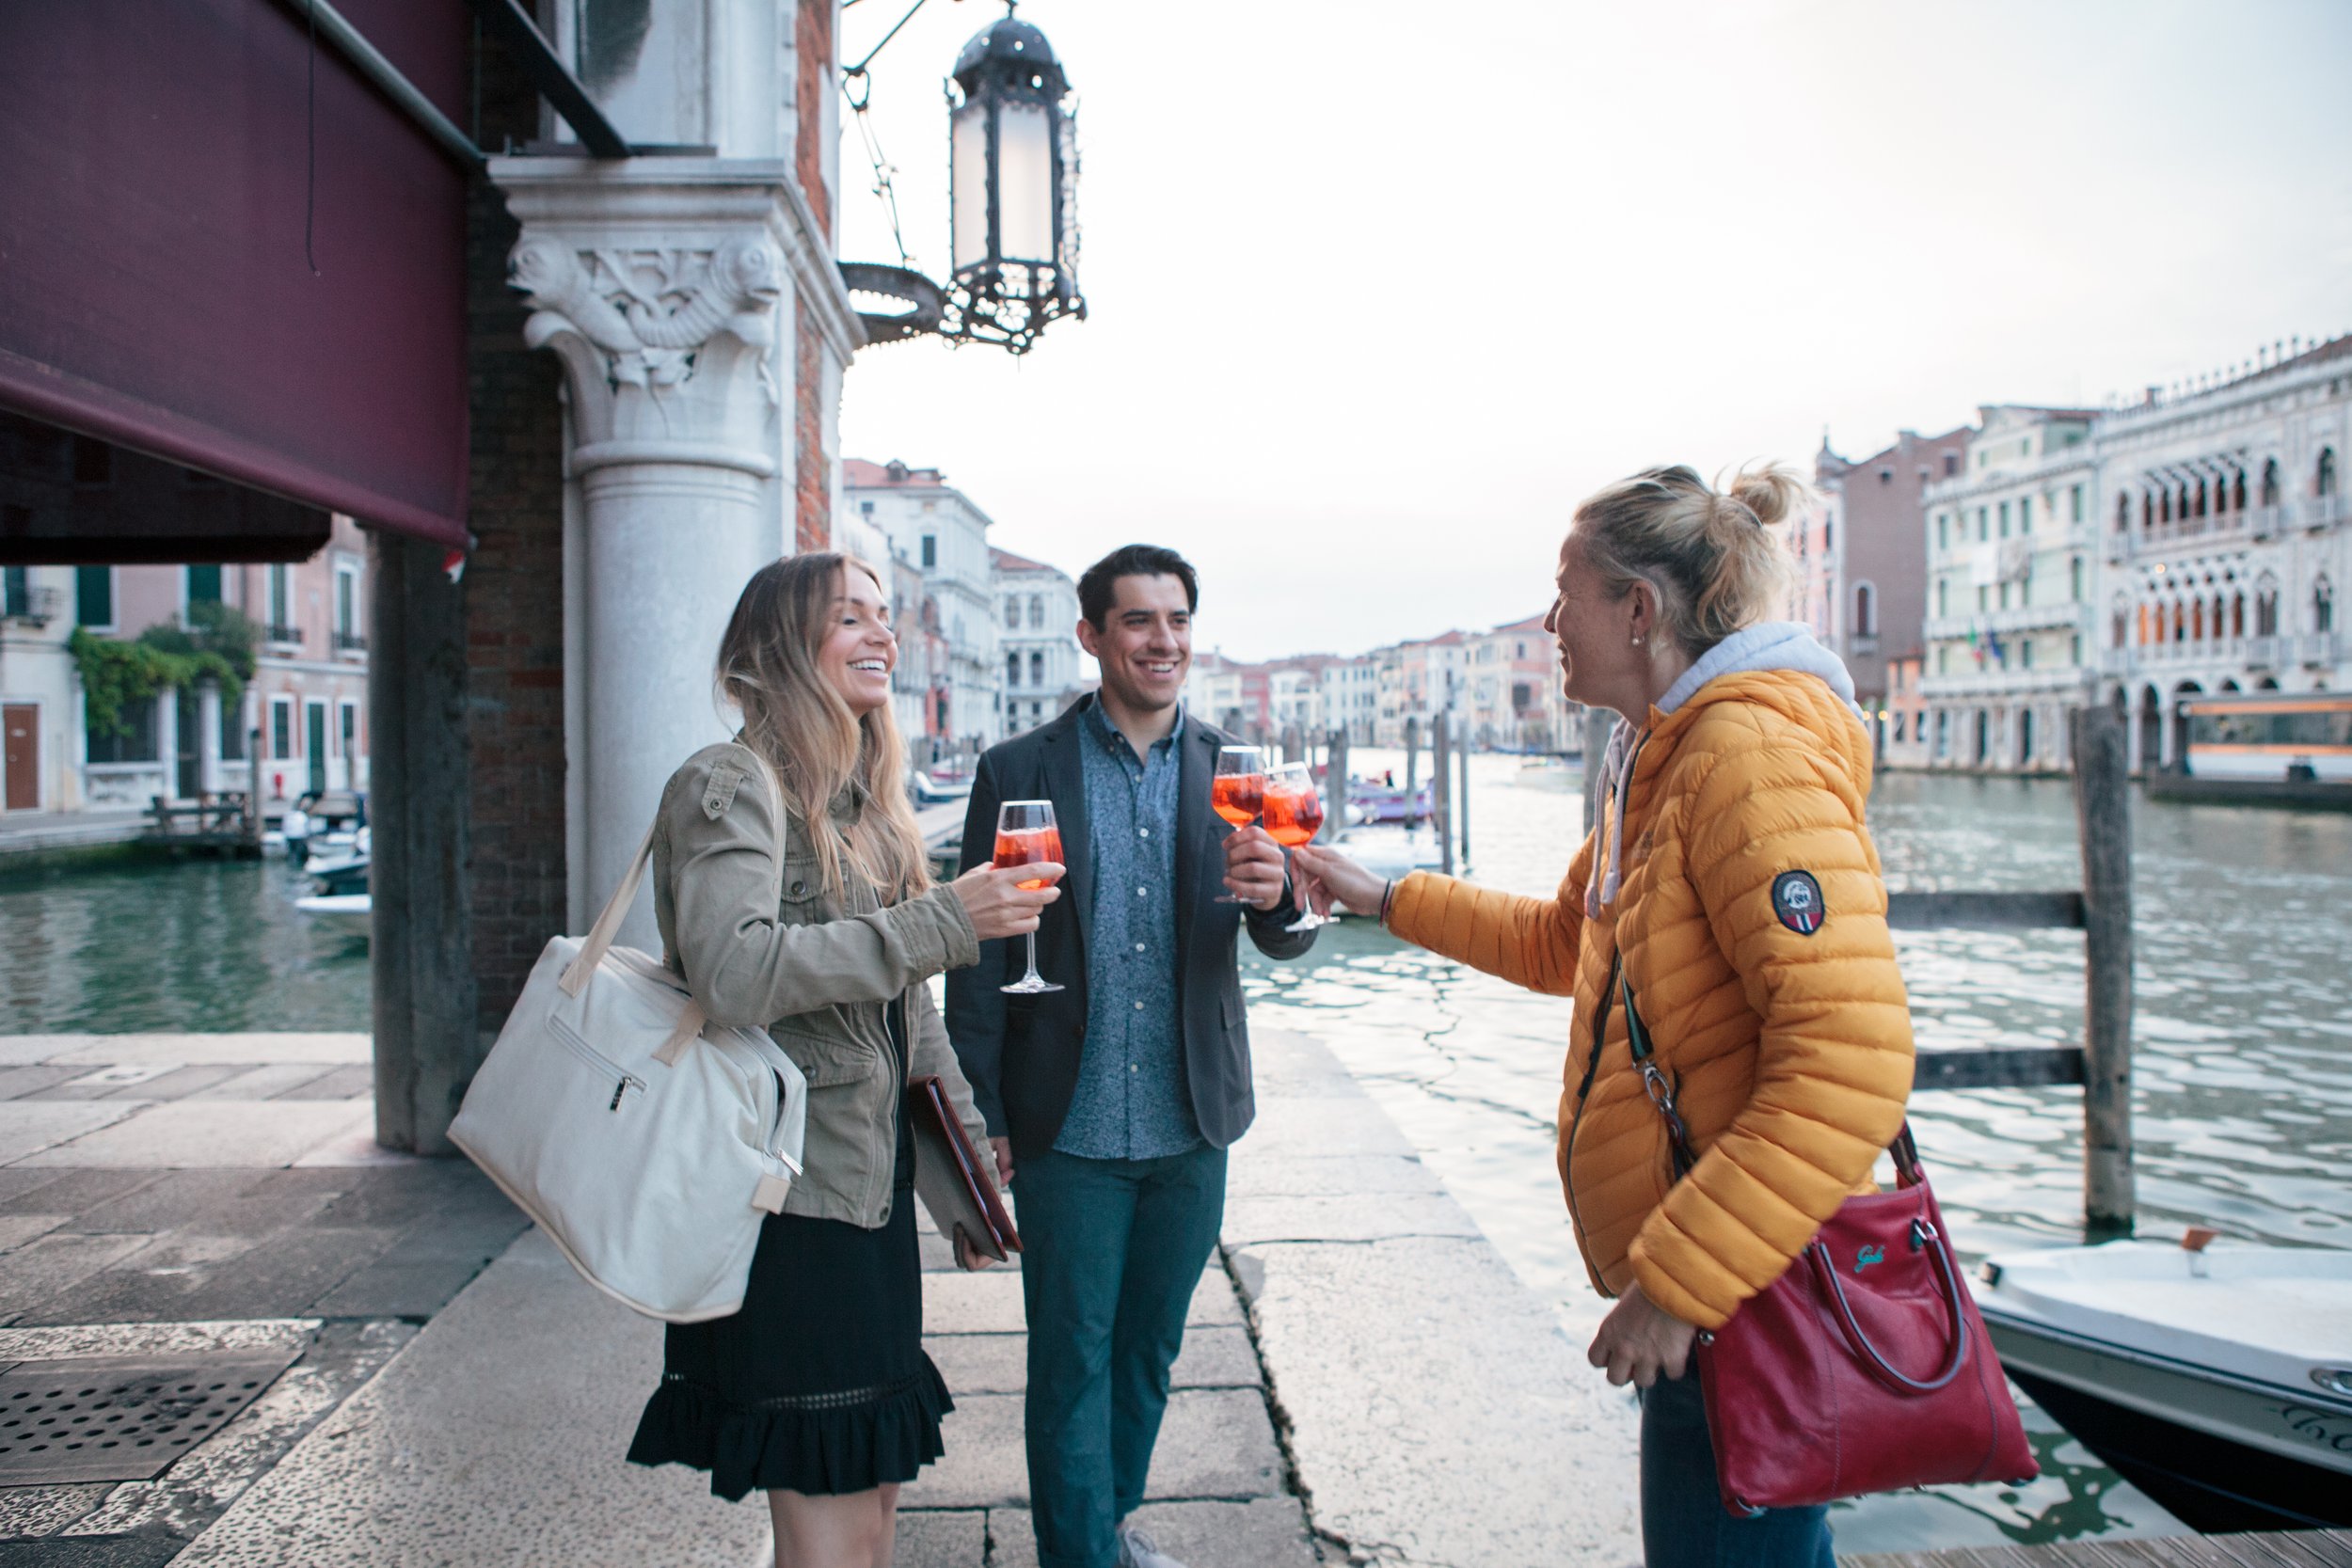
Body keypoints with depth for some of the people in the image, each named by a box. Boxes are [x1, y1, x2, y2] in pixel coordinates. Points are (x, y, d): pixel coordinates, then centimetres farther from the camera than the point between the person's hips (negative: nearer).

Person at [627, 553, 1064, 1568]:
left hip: (870, 1180, 8)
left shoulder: (866, 799, 16)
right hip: (788, 1194, -8)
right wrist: (945, 921, -26)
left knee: (875, 1484, 15)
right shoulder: (730, 784, -11)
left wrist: (963, 1151, 17)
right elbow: (734, 973, -27)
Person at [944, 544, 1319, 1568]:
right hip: (1068, 1132, -3)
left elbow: (1287, 940, -3)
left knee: (1150, 1348, 19)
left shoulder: (1232, 771, 2)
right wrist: (982, 1120, -6)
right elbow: (979, 960, -3)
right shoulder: (1019, 772, -5)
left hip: (1190, 1126, 3)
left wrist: (1276, 893, -26)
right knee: (1071, 1359, 7)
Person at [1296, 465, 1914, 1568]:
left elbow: (1850, 1066, -28)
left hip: (1745, 1305, -10)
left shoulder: (1755, 757, -20)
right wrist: (1382, 897, 24)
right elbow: (1562, 943, 26)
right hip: (1704, 1284, 10)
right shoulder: (1661, 763, 13)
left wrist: (1679, 1282, -25)